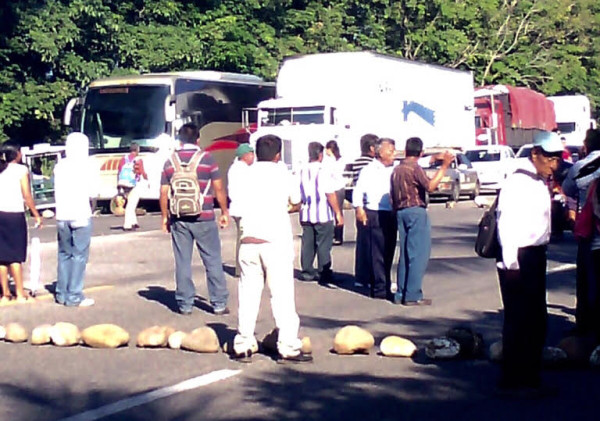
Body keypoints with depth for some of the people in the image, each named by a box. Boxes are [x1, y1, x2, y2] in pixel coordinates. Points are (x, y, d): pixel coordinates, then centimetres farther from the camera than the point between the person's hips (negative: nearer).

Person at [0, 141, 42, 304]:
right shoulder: (21, 170, -4)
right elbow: (27, 196, -7)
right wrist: (36, 214, 0)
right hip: (15, 215, -4)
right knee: (16, 256, 0)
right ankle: (20, 293, 2)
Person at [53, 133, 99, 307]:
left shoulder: (59, 166, 8)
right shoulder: (84, 167, -7)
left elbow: (57, 191, 12)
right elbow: (92, 192, -4)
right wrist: (96, 177, 12)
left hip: (62, 216, 5)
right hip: (80, 216, -5)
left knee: (64, 254, 14)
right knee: (79, 256, -2)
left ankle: (62, 293, 17)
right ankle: (74, 297, -5)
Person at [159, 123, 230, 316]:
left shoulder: (170, 162, 4)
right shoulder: (207, 158, -4)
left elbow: (163, 193, 4)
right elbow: (219, 188, -3)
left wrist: (165, 217, 14)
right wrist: (224, 212, 6)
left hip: (179, 219, 2)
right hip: (204, 219, -2)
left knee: (183, 262, 8)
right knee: (212, 261, 5)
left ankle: (185, 304, 10)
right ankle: (219, 304, 7)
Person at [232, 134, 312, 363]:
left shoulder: (248, 173, 7)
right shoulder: (281, 173, 1)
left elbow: (241, 205, 9)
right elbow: (296, 200, 12)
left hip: (249, 240, 3)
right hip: (276, 241, -3)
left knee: (248, 293, 9)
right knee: (282, 293, -2)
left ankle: (243, 345, 12)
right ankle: (288, 346, -4)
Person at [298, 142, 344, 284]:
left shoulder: (302, 172, 6)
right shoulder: (324, 172, -12)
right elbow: (331, 195, -14)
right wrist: (338, 213, -8)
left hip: (306, 214, 6)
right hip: (323, 214, -6)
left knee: (307, 243, 11)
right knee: (323, 245, -1)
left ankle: (307, 271, 14)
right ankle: (324, 274, 0)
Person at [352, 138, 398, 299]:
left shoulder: (395, 170, 12)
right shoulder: (369, 170, -3)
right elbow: (358, 191, -8)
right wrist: (359, 208, -18)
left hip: (392, 215, 5)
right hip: (375, 215, -5)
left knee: (389, 252, 10)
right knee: (377, 253, -5)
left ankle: (386, 286, 18)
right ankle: (379, 288, -2)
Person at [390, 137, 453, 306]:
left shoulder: (397, 170, 14)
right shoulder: (415, 168, -10)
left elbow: (393, 197, 15)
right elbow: (430, 186, -25)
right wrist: (444, 166, -26)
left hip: (401, 212, 8)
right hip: (416, 211, -8)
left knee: (405, 254, 13)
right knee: (418, 255, -5)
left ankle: (401, 294, 12)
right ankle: (413, 295, -8)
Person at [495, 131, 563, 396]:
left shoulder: (540, 182, 15)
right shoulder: (518, 183, -15)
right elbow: (507, 223, -20)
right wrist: (511, 263, -21)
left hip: (535, 257, 10)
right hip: (519, 259, -10)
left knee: (536, 321, 14)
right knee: (518, 321, -5)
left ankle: (530, 378, 24)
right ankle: (512, 382, 2)